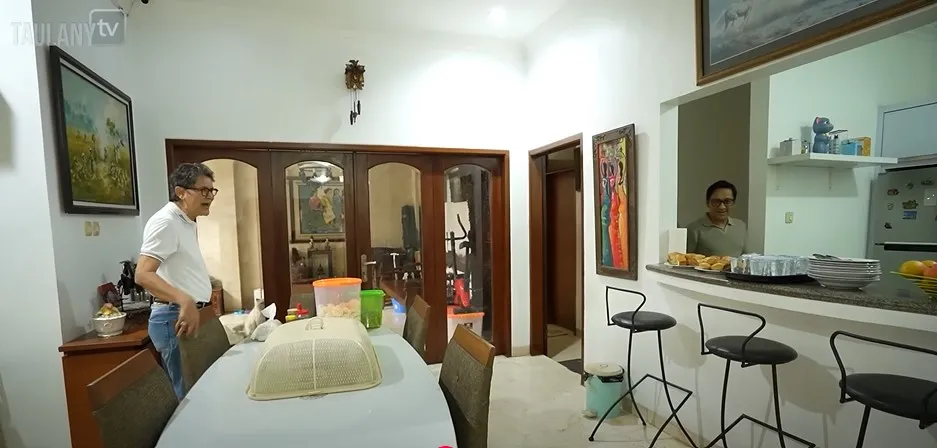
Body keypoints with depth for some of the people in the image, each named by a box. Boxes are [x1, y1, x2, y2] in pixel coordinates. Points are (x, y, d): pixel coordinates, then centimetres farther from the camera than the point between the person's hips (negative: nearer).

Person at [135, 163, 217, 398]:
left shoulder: (186, 222, 14)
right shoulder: (165, 221, -16)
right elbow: (143, 274, -27)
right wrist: (184, 301, -39)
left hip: (189, 313, 10)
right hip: (175, 317, -9)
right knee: (187, 394, -1)